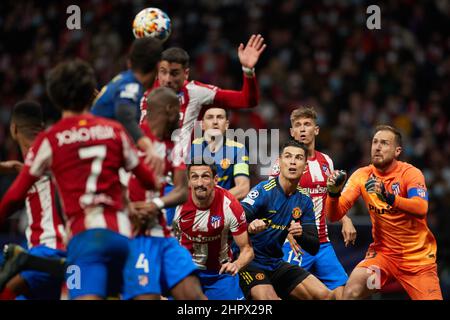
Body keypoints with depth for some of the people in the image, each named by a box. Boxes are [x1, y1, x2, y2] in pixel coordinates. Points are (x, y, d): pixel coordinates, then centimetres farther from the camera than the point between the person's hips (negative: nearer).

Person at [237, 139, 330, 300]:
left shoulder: (304, 201, 5)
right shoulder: (264, 190, -13)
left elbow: (314, 247, 3)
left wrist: (300, 235, -19)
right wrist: (250, 227, -48)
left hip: (276, 263, 6)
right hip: (248, 263, -6)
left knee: (324, 295, -3)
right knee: (269, 299, -31)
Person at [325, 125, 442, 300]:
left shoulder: (410, 173, -11)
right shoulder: (362, 175, -1)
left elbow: (421, 209, -29)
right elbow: (334, 215, -6)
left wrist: (388, 197, -44)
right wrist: (334, 193, -27)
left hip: (418, 257, -2)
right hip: (383, 251, 2)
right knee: (352, 290, -21)